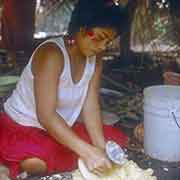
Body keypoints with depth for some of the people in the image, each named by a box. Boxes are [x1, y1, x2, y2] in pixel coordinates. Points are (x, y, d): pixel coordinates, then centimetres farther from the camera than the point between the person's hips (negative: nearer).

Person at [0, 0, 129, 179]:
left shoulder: (94, 59, -4)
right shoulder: (51, 53, -27)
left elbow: (91, 107, -10)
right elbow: (46, 115, -34)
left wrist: (101, 148, -24)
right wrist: (87, 152, -41)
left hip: (62, 128, 7)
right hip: (22, 127, -7)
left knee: (115, 140, -3)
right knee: (36, 163, -37)